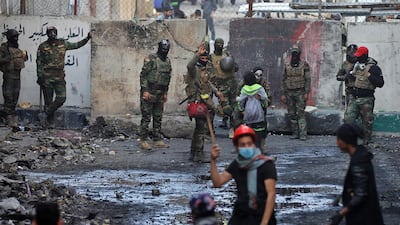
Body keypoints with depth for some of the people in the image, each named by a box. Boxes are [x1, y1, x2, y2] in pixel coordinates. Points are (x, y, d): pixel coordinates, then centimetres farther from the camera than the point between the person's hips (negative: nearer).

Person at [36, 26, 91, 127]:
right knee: (48, 101, 0)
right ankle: (50, 122, 8)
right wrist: (39, 77, -4)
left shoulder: (63, 43, 8)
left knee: (61, 98, -12)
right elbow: (39, 63, 1)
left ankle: (45, 114, -2)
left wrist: (87, 38, 9)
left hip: (59, 77, 3)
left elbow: (76, 45, 19)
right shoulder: (42, 47, 0)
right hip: (47, 77, -3)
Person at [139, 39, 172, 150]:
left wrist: (165, 93, 16)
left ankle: (157, 140, 15)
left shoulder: (168, 61, 11)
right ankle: (143, 141, -2)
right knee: (146, 118, -5)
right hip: (148, 93, -7)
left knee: (158, 118, 10)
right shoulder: (151, 59, -10)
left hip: (159, 94, 7)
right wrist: (145, 90, -17)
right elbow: (143, 75, -12)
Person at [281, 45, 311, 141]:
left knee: (301, 114, -9)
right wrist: (284, 94, 8)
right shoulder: (287, 66, 9)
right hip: (289, 93, 4)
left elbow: (307, 80, -3)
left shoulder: (304, 65, -1)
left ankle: (303, 134, -11)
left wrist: (306, 93, -10)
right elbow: (284, 80, 12)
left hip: (300, 92, -4)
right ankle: (295, 133, 11)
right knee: (292, 114, 5)